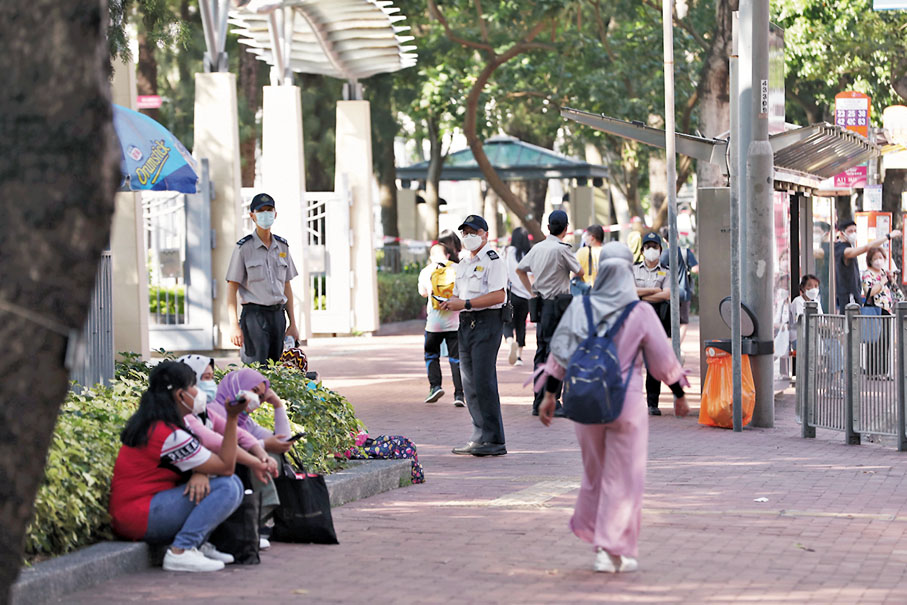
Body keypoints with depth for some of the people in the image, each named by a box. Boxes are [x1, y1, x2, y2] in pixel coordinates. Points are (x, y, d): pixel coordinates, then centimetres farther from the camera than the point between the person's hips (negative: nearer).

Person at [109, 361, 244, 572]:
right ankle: (181, 552, -20)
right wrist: (232, 418, -12)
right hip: (140, 517, -10)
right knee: (229, 486, -16)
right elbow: (226, 466, -13)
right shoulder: (170, 435, -18)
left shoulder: (152, 424, 13)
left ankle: (198, 544, 4)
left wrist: (200, 473, -11)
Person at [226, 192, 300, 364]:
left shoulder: (282, 246, 13)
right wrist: (235, 326, -14)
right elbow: (231, 288, -5)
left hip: (278, 315, 5)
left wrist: (293, 324, 13)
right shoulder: (243, 247, -3)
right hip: (254, 315, -5)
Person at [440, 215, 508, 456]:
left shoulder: (492, 260, -8)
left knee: (484, 381, -12)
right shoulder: (463, 263, 20)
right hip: (466, 323, 9)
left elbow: (498, 296, -18)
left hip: (487, 321, -9)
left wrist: (465, 304, -20)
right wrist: (450, 302, 3)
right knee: (469, 383, 8)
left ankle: (494, 441, -9)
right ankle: (479, 438, 14)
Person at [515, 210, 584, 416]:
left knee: (541, 353, 11)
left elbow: (520, 269, 21)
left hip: (541, 304, 7)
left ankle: (538, 404, 14)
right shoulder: (562, 249, -13)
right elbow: (580, 272, -3)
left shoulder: (537, 248, 9)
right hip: (557, 304, -7)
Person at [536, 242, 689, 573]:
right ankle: (612, 552, 3)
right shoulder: (640, 313, -8)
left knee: (595, 472, 20)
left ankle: (589, 528, 31)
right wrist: (679, 394, 12)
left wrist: (549, 394, 6)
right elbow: (663, 357, -1)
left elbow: (560, 353, -1)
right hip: (626, 403, -3)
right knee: (622, 478, 4)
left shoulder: (580, 307, -2)